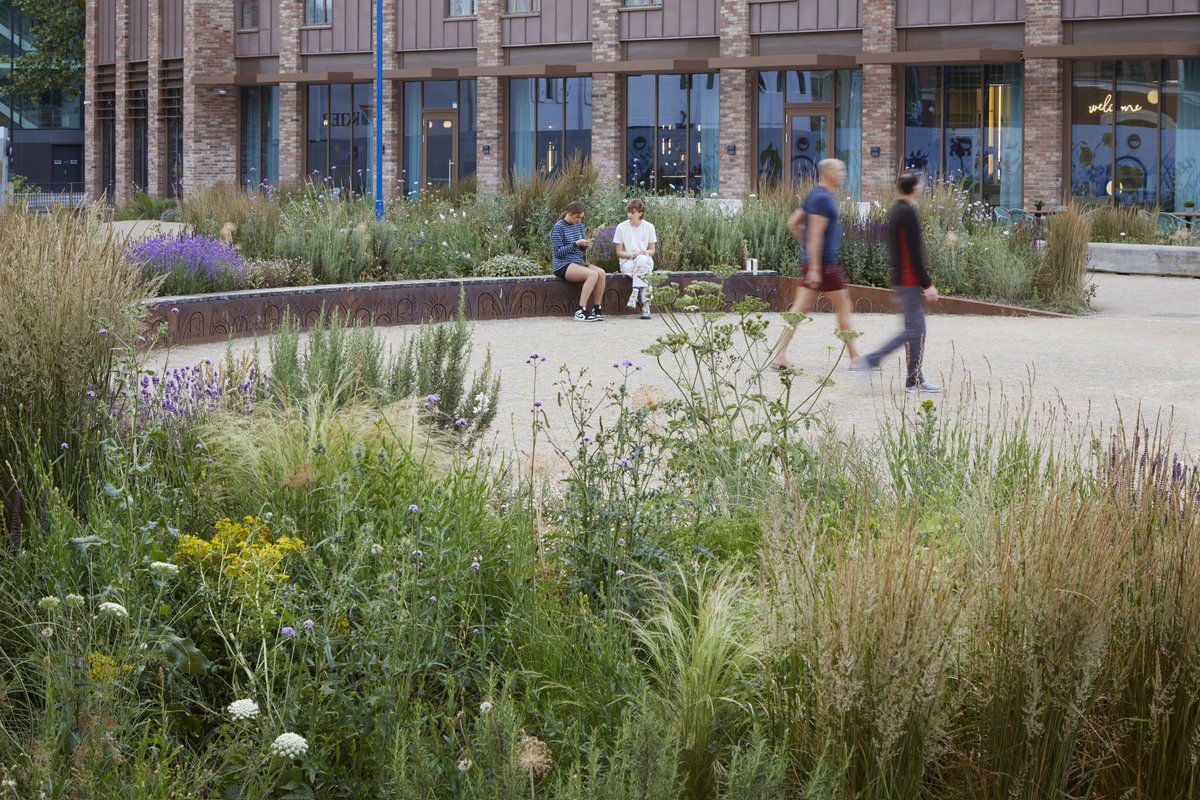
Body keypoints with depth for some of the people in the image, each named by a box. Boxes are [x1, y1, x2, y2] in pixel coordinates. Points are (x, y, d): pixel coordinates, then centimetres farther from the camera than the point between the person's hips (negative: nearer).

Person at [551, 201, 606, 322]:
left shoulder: (579, 225, 14)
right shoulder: (558, 228, -7)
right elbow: (559, 251, -13)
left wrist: (585, 245, -3)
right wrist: (576, 244, -21)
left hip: (578, 262, 7)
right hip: (563, 265, -7)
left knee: (601, 273, -20)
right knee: (593, 274, -30)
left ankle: (597, 309, -15)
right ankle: (580, 312, -31)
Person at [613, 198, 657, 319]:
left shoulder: (649, 227, 7)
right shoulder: (621, 227, 3)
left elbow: (652, 250, 11)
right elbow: (619, 252, 4)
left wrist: (646, 252, -13)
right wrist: (632, 255, -15)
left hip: (645, 260, 1)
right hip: (627, 262, -1)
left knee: (641, 260, -38)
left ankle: (634, 295, -42)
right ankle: (645, 304, -43)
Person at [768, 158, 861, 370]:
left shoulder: (815, 196, 15)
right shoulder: (823, 198, -16)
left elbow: (793, 224, 21)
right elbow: (815, 235, -22)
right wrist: (815, 268, -25)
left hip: (815, 262, 9)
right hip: (825, 263, -9)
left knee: (800, 309, 5)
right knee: (844, 308, 1)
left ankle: (779, 355, 0)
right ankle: (855, 358, 8)